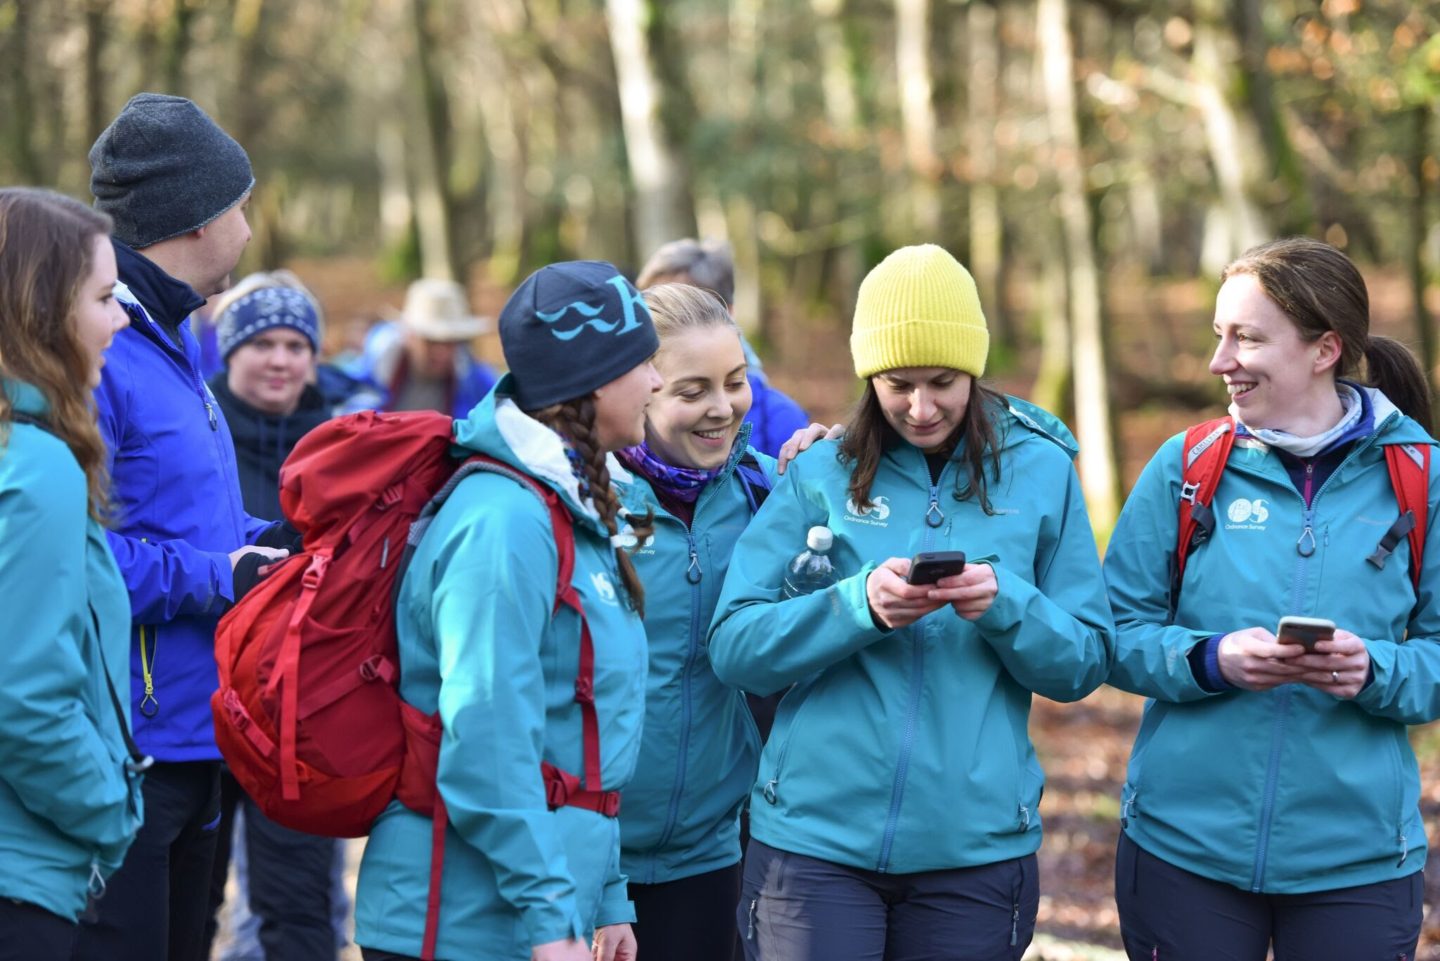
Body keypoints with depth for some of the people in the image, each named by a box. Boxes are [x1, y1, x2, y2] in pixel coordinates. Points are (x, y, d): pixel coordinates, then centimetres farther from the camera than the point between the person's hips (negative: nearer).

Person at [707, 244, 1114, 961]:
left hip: (975, 843, 1)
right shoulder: (820, 472, 2)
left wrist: (1003, 606, -16)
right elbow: (733, 648, -4)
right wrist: (860, 605, -18)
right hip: (815, 839, -1)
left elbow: (1085, 664, 3)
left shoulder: (1041, 471, 4)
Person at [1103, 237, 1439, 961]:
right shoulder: (1186, 466, 1)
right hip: (1183, 846, 1)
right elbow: (1119, 635, 0)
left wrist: (1375, 671, -20)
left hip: (1356, 855, 0)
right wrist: (1213, 659, -18)